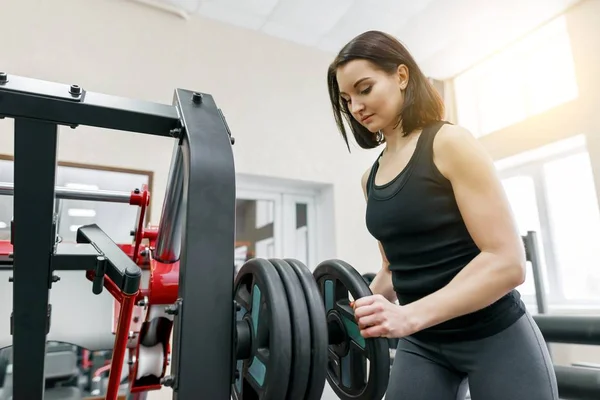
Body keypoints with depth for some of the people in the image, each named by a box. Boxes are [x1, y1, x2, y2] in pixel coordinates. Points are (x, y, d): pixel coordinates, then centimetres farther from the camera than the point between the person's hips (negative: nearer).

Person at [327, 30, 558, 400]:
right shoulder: (371, 177, 4)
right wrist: (358, 311, -1)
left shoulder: (450, 144, -14)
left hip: (494, 338, -5)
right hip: (422, 344, 6)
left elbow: (507, 262, -19)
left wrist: (410, 315, -28)